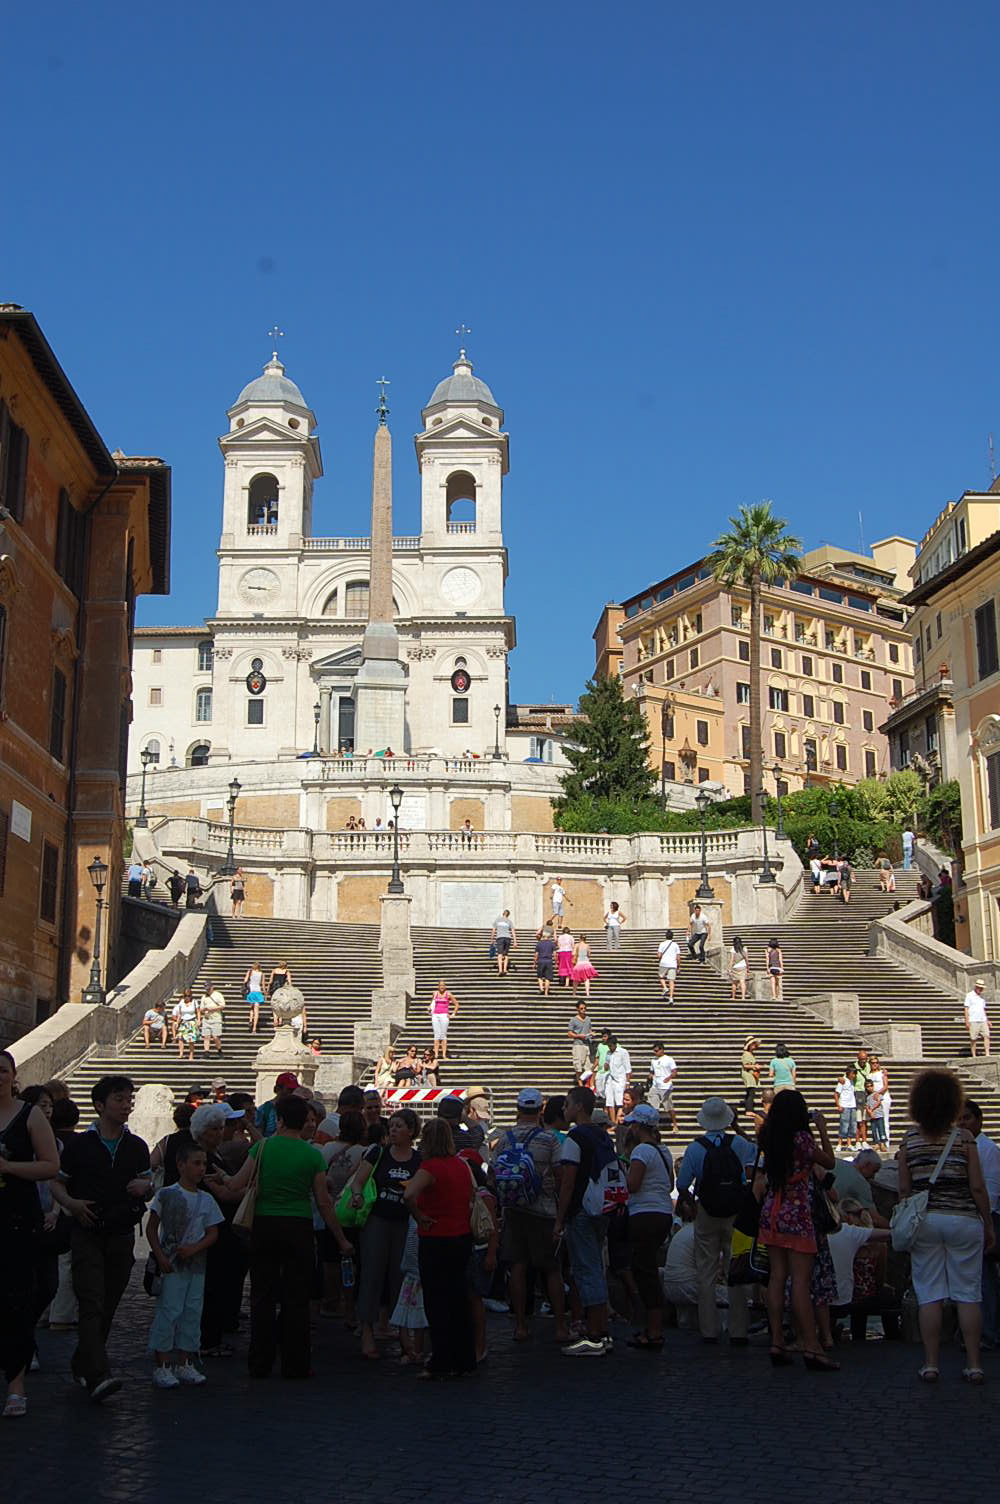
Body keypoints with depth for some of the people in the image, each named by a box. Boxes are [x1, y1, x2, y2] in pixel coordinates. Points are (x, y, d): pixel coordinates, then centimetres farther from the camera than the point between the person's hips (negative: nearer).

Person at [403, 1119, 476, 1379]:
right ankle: (464, 1360, 22)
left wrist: (419, 1216, -18)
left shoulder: (430, 1167, -17)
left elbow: (409, 1195, -33)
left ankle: (442, 1364, 6)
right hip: (463, 1237, 7)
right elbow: (473, 1194, 18)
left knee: (436, 1302, 3)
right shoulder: (462, 1164, 4)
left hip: (436, 1241, -7)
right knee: (460, 1299, 15)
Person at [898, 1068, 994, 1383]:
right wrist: (988, 1226, 5)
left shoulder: (910, 1139, 0)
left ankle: (930, 1364, 5)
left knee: (929, 1294, 4)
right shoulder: (963, 1138, -4)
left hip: (924, 1221, 1)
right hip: (963, 1219, -1)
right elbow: (977, 1187, -5)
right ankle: (973, 1364, 8)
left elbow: (904, 1189, 1)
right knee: (968, 1294, 6)